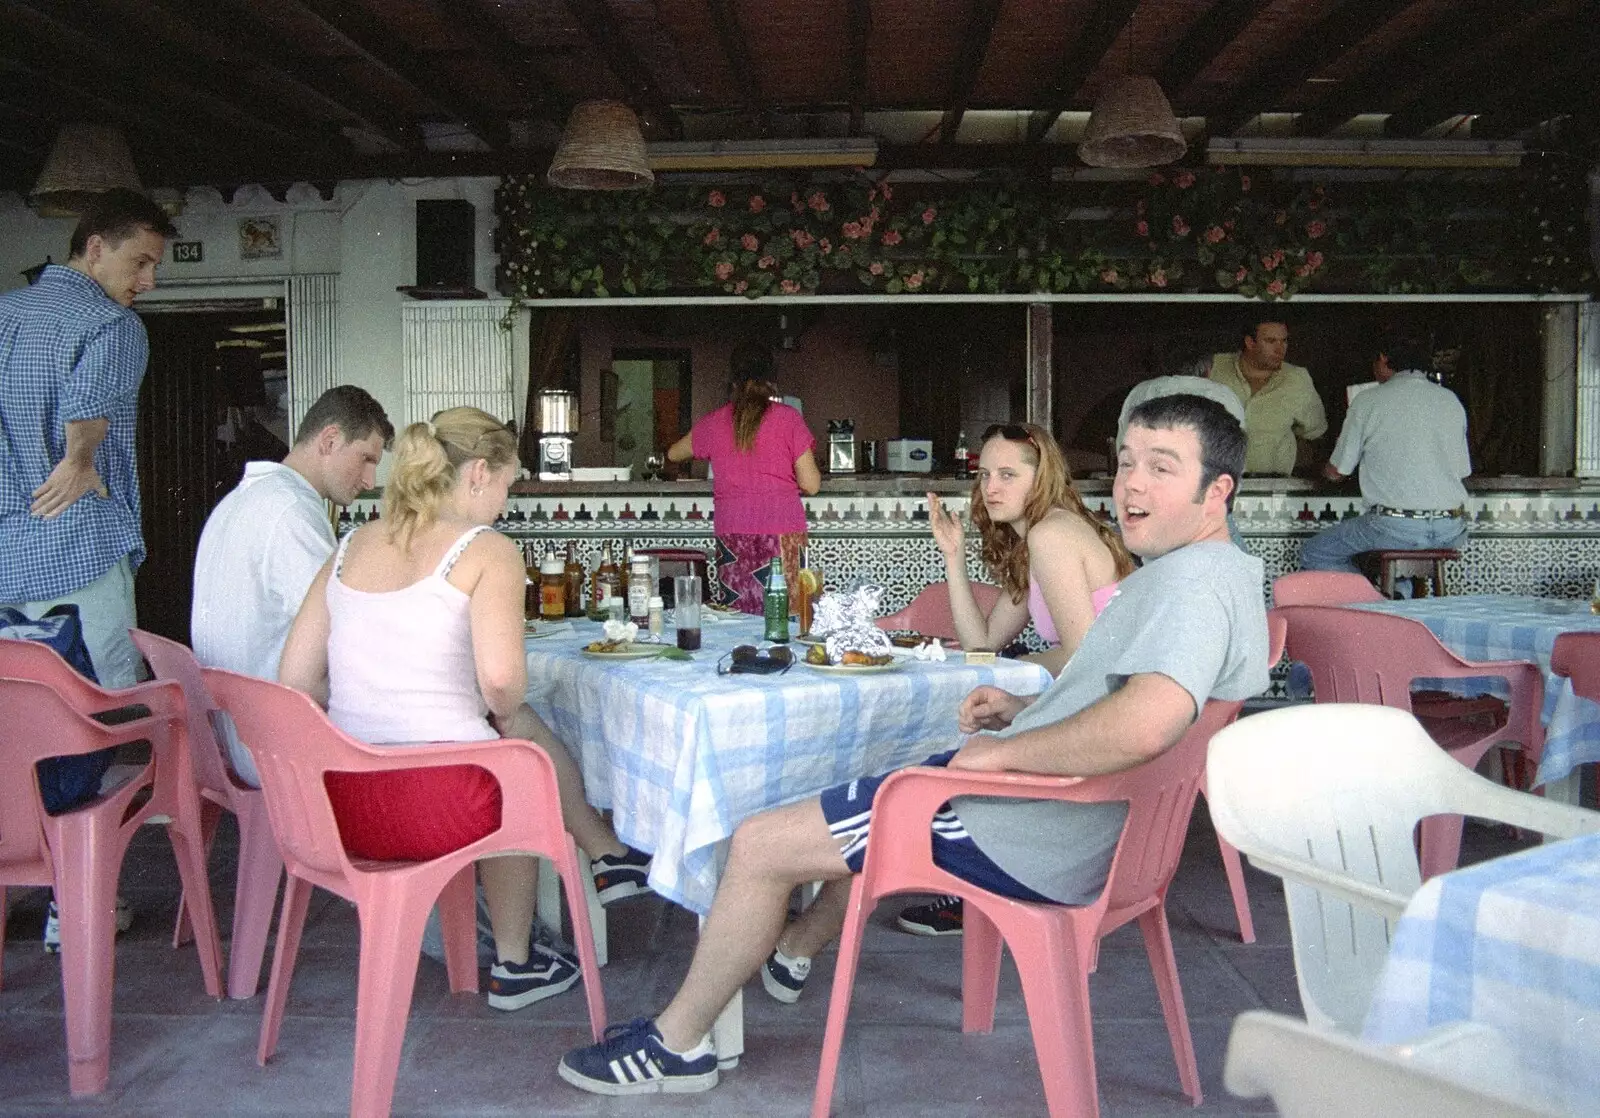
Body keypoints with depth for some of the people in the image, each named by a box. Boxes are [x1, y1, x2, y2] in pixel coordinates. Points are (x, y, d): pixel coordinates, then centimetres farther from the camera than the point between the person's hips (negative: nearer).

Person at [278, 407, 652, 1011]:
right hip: (438, 807, -6)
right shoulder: (486, 549, -8)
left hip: (341, 805, 7)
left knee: (520, 730, 29)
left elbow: (296, 680, 7)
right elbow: (500, 678, -23)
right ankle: (514, 962, 37)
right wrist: (504, 714, 0)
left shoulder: (350, 548, 10)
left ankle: (607, 853, 43)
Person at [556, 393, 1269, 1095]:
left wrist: (1003, 750, -26)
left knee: (758, 845, -2)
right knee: (875, 801, 35)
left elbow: (1144, 727, -41)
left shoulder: (1195, 579, -22)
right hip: (1083, 824, 11)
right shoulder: (1221, 573, 12)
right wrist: (1024, 710, 11)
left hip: (1037, 840, -11)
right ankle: (796, 950, 50)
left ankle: (676, 1043, 15)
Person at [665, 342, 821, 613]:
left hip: (731, 532, 3)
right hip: (782, 532, -2)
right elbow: (810, 485, -2)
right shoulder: (787, 417, 1)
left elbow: (673, 454, 29)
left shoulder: (713, 423, 10)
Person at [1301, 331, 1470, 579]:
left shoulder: (1368, 400, 0)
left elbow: (1336, 472, 6)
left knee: (1315, 554, 11)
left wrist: (1325, 468, 30)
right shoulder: (1451, 400, 12)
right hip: (1453, 531, 6)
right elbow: (1461, 470, 16)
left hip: (1398, 528, -6)